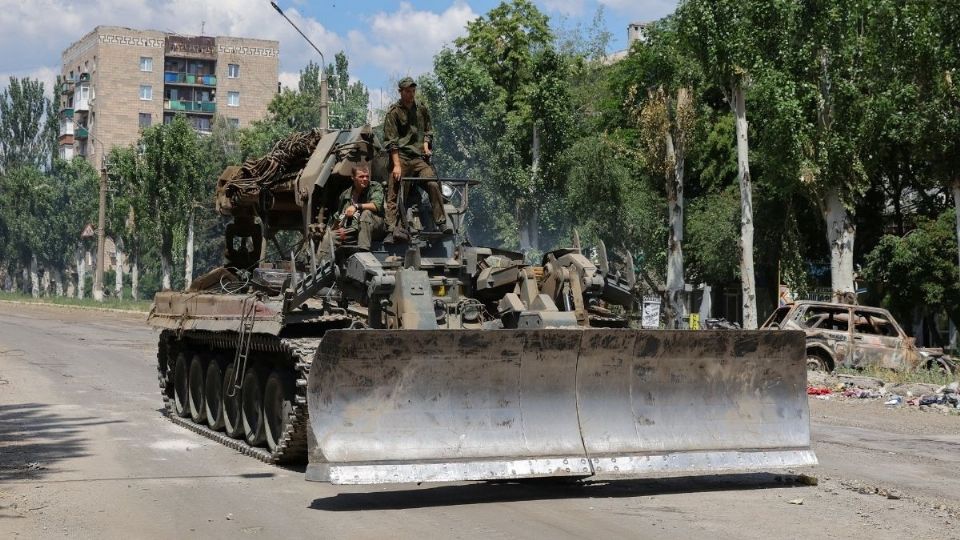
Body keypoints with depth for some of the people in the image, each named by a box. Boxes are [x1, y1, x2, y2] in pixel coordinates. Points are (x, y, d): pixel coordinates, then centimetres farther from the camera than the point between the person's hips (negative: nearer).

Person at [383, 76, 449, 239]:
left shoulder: (422, 109, 15)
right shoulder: (394, 112, 0)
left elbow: (428, 131, 25)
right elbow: (391, 141, -5)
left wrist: (426, 145, 3)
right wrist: (397, 165, -13)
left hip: (419, 158, 3)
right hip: (401, 158, -3)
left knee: (433, 184, -15)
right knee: (396, 193, -10)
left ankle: (441, 222, -11)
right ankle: (395, 227, -10)